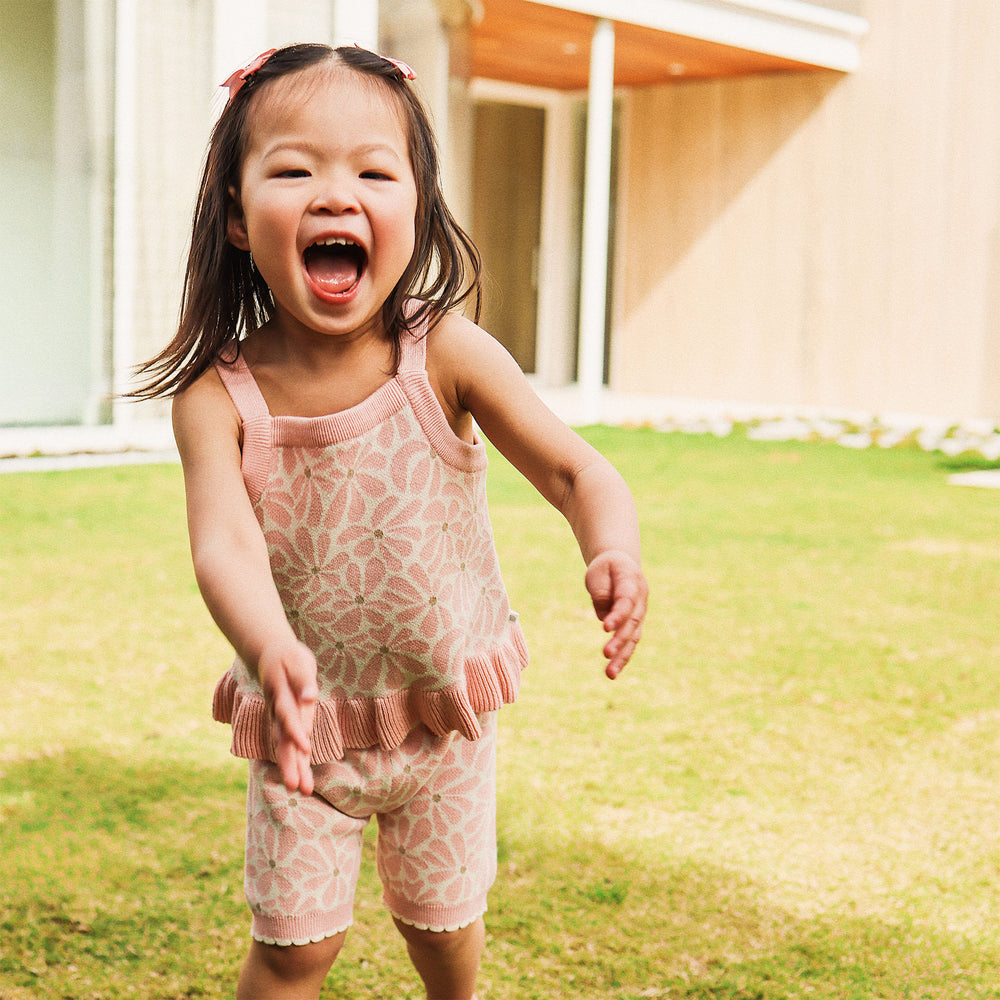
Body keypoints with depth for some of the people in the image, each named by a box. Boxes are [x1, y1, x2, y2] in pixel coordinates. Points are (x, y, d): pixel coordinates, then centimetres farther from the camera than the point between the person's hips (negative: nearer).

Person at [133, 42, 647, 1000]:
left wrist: (613, 552, -43)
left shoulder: (445, 354, -19)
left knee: (441, 914, 21)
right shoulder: (218, 395, -21)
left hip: (446, 707, 1)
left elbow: (574, 468, -21)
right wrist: (269, 647, -55)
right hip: (305, 726, -1)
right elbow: (225, 542, -33)